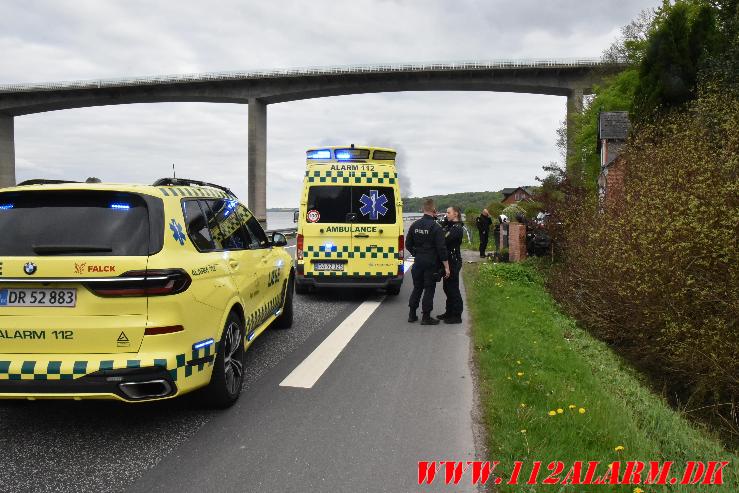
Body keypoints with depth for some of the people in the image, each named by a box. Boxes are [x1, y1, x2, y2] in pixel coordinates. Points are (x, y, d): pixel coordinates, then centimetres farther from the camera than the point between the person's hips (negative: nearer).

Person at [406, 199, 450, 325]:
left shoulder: (414, 225, 3)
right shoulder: (435, 227, -15)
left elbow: (408, 244, 9)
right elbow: (441, 248, -16)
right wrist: (446, 267, -12)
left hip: (418, 262, 5)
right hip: (431, 263, -5)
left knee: (417, 288, 15)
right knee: (429, 289, 3)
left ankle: (412, 314, 20)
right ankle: (426, 317, 7)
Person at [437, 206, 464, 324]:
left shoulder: (457, 228, -16)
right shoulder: (449, 226, 14)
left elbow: (444, 240, -25)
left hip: (454, 261, -9)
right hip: (448, 261, 10)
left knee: (453, 288, -4)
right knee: (447, 287, 16)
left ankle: (456, 316, 3)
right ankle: (449, 312, 27)